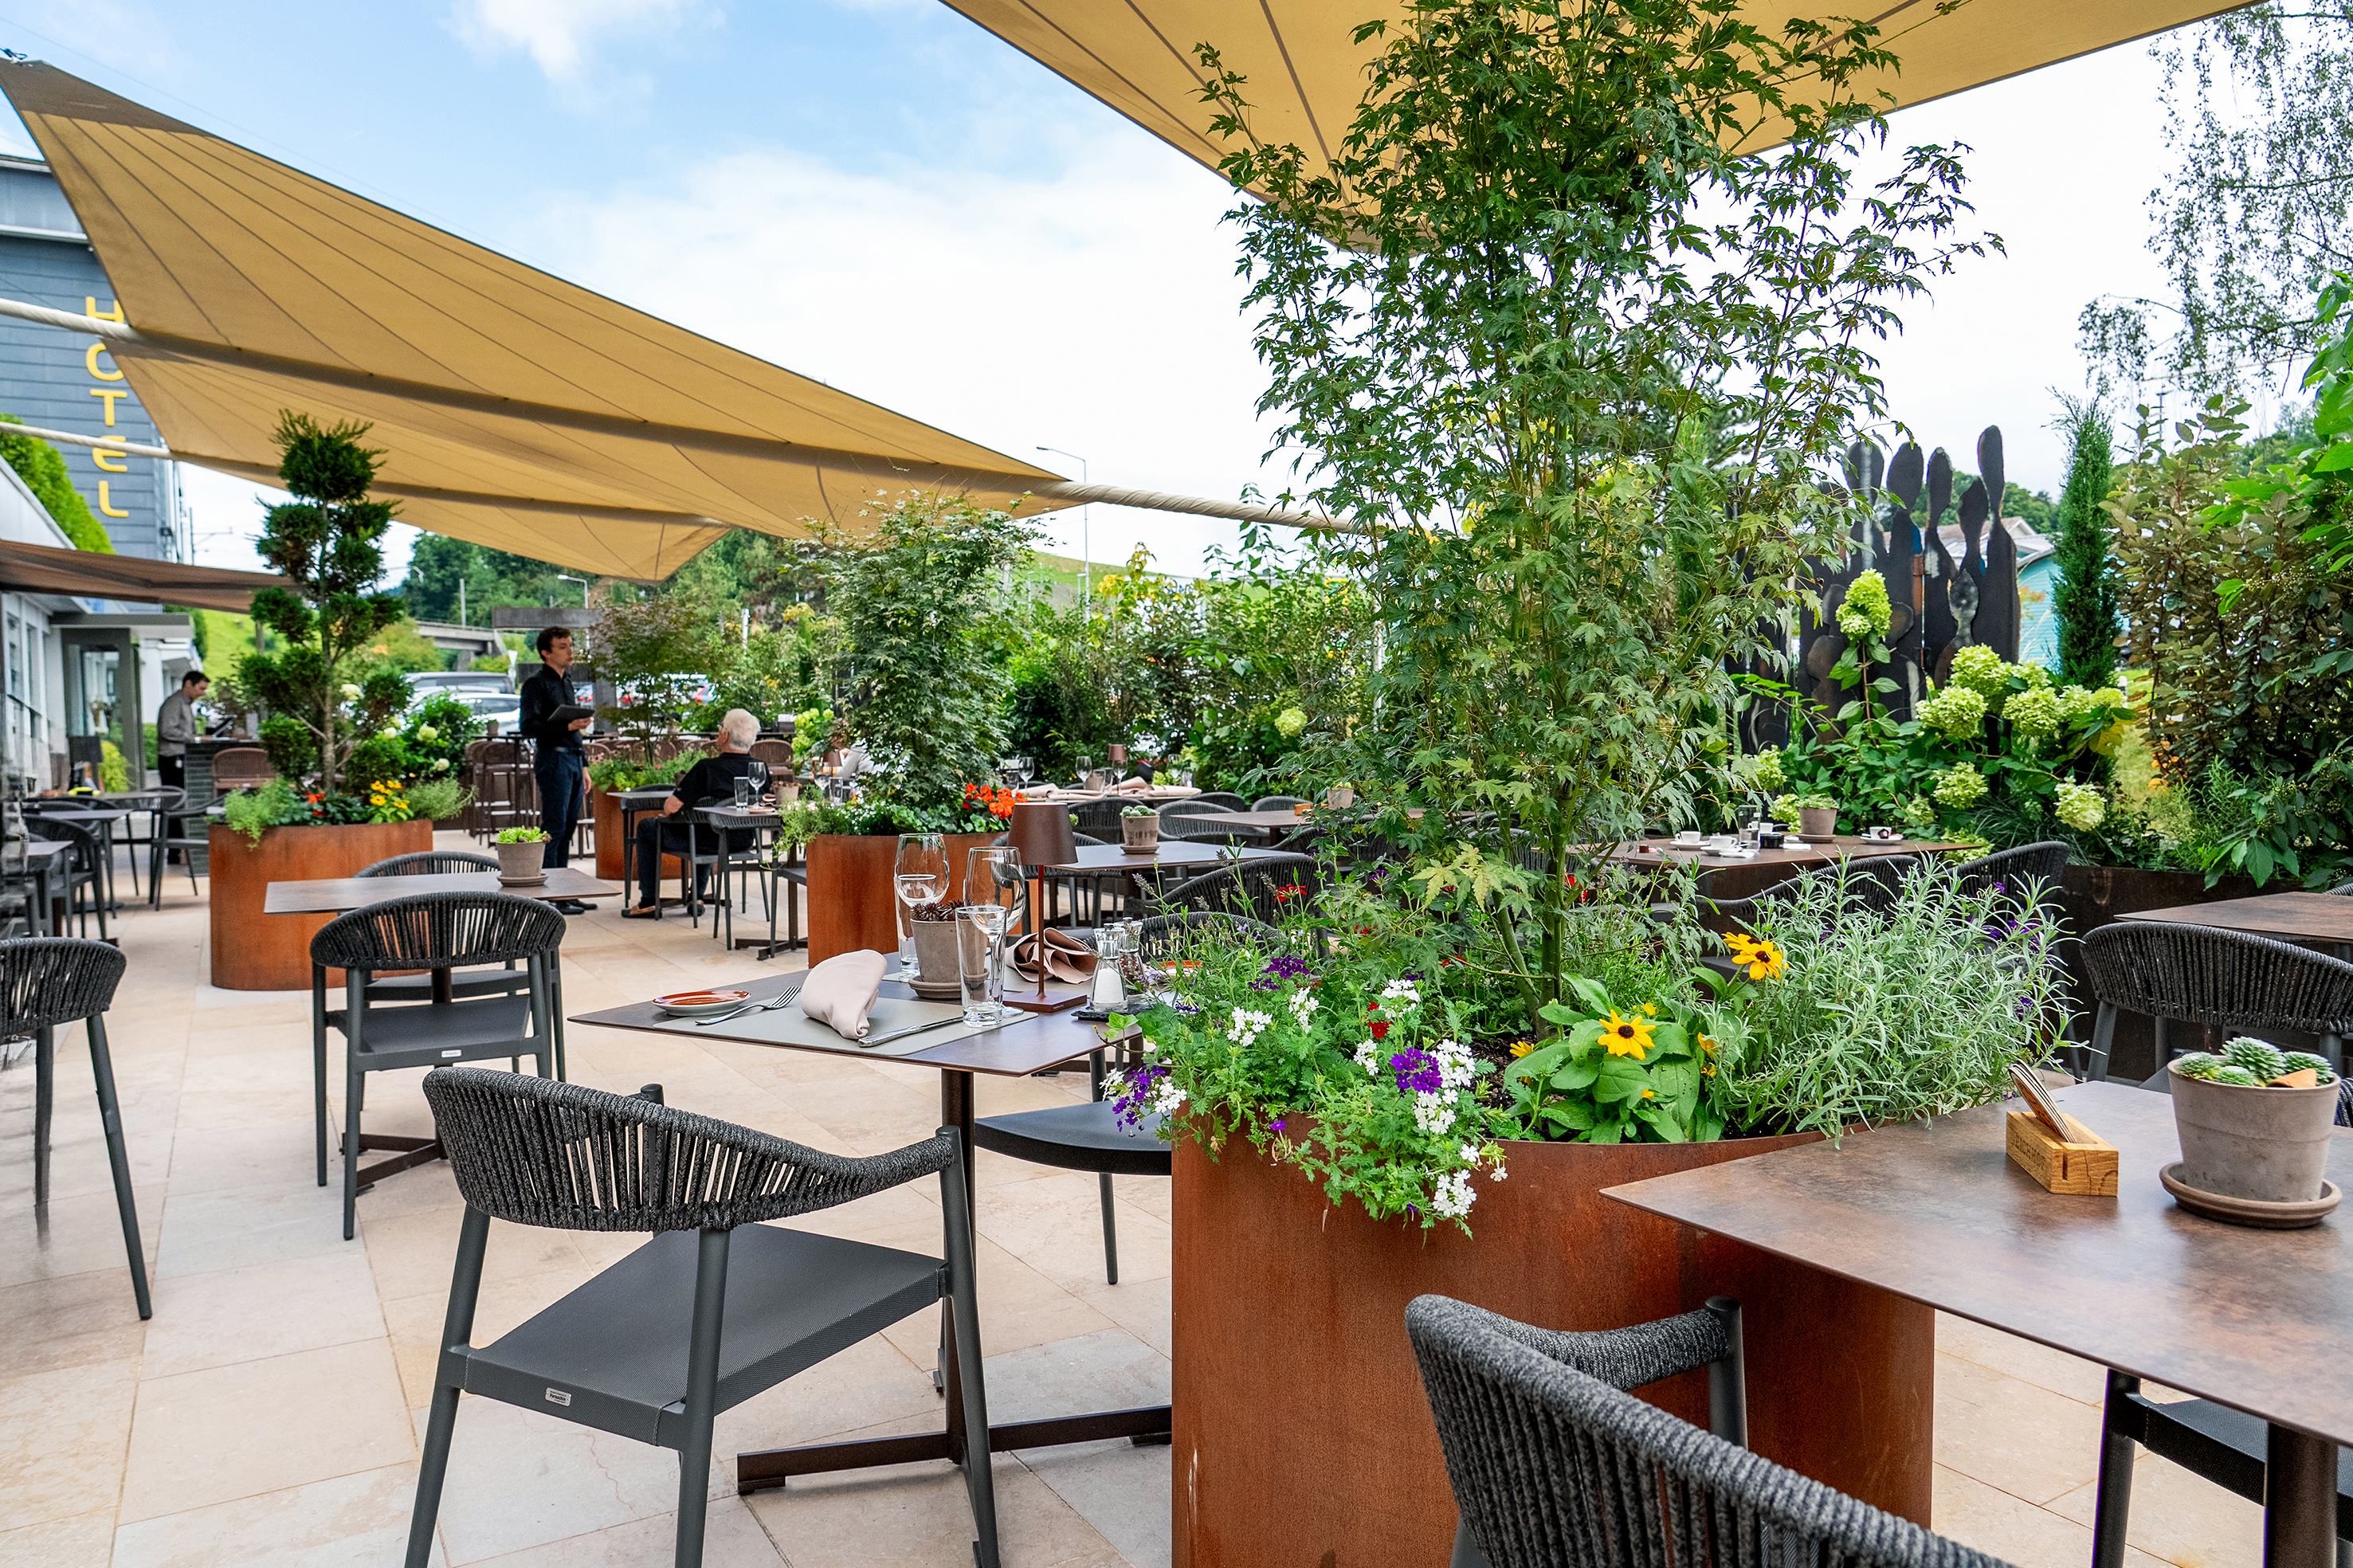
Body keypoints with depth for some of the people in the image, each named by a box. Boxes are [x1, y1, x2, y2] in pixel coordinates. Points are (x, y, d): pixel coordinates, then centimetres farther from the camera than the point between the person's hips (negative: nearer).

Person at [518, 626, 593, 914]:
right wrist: (567, 727, -24)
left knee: (568, 828, 10)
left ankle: (563, 892, 15)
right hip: (553, 758, -8)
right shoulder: (536, 684, -7)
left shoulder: (566, 682, 19)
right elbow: (527, 727, -16)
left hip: (573, 760, 8)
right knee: (553, 829, -8)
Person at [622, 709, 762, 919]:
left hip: (711, 843, -6)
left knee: (647, 827, 18)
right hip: (744, 841, 6)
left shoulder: (708, 768, -23)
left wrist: (671, 803, 5)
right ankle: (697, 897, 41)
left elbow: (670, 808, -20)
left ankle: (649, 902, 22)